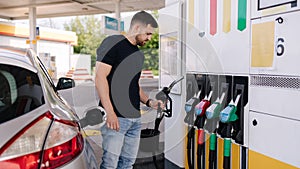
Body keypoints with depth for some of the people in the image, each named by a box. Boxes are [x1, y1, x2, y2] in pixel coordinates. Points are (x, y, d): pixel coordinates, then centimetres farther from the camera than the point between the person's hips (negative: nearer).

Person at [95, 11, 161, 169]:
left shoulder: (139, 54, 19)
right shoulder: (113, 43, -6)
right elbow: (100, 77, -14)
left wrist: (149, 102, 9)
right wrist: (110, 112, -19)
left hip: (135, 118, 8)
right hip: (115, 117, -8)